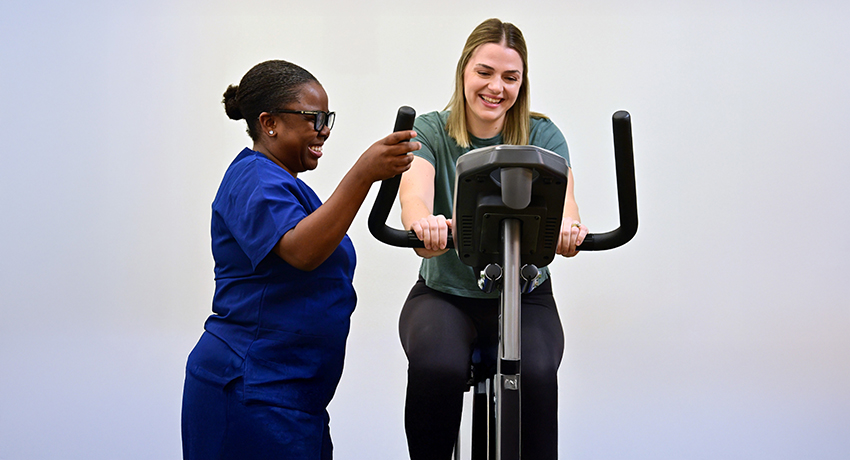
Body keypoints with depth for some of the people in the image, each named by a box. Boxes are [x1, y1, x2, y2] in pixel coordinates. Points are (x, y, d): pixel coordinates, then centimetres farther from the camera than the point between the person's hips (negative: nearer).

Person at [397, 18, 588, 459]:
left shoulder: (542, 135, 0)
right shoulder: (431, 131, -2)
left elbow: (561, 191, -19)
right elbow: (415, 189, -23)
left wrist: (567, 224, -45)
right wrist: (424, 223, -49)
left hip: (524, 296, 1)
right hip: (443, 293, 0)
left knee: (536, 374, -30)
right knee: (436, 369, -32)